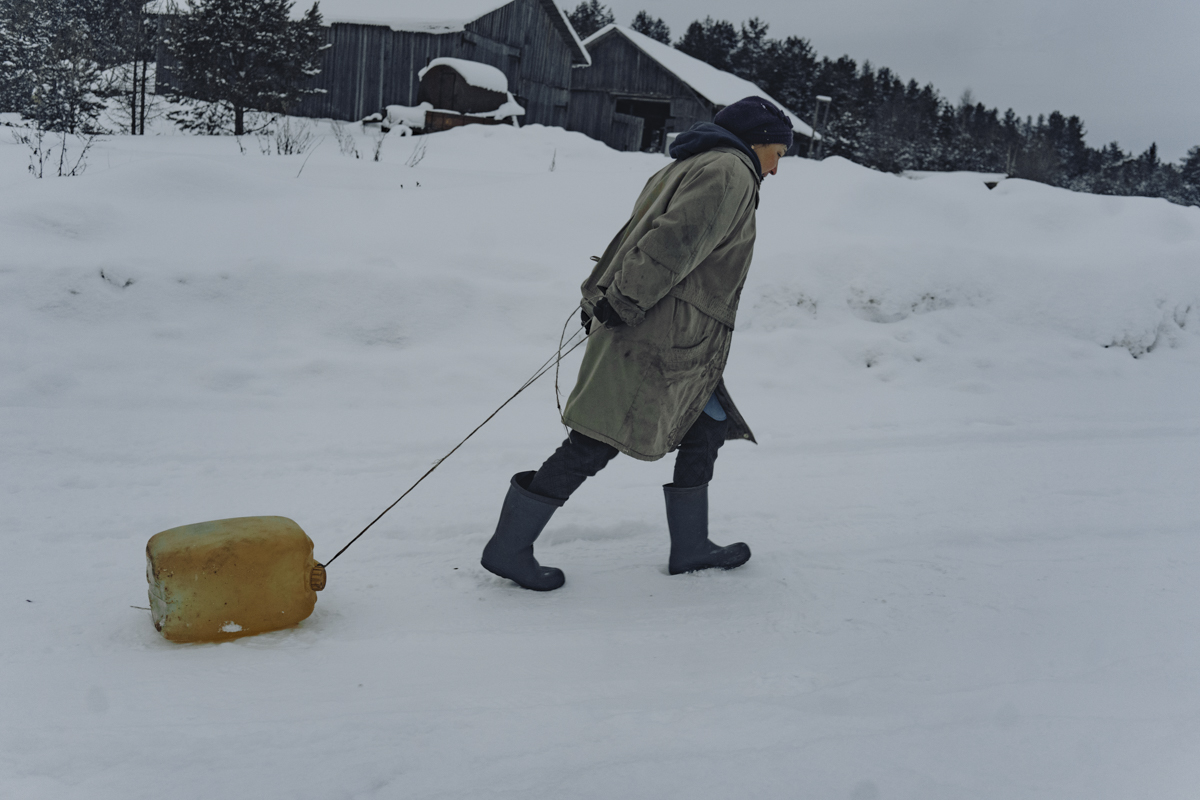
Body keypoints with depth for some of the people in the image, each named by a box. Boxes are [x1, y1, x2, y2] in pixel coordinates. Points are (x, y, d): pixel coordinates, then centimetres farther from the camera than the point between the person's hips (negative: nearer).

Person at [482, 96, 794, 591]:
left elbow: (634, 237, 20)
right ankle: (509, 546, -5)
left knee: (708, 426, 16)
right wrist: (625, 303, -20)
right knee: (601, 439, -9)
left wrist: (599, 296, 14)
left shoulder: (686, 168, 25)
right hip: (663, 337, -11)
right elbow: (673, 243, -19)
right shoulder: (730, 172, -6)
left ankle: (690, 547, 23)